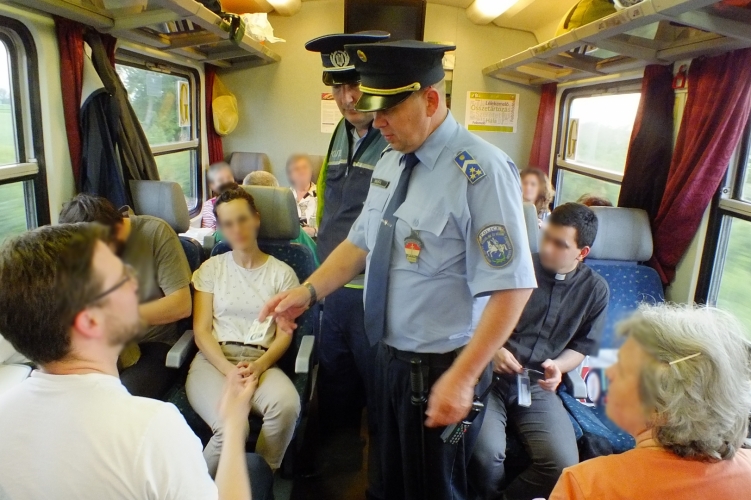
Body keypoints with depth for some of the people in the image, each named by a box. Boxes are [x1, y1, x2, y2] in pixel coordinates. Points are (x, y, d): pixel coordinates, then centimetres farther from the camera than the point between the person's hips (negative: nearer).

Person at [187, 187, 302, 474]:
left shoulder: (281, 273, 11)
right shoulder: (211, 269, 13)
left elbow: (284, 334, 6)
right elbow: (201, 330, 6)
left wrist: (259, 365, -14)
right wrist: (229, 369, -12)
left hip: (261, 362, 1)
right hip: (213, 360, 0)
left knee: (287, 405, -34)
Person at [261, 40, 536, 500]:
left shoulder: (480, 170, -24)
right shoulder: (391, 161, 2)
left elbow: (512, 287, -25)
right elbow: (360, 242, 10)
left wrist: (462, 377, -24)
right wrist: (309, 291, -1)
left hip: (442, 370, -7)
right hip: (390, 355, 7)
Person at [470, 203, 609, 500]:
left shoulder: (595, 289, 4)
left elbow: (581, 348, 11)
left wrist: (558, 366, -10)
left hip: (538, 387, 3)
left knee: (564, 464, -19)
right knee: (486, 452, -26)